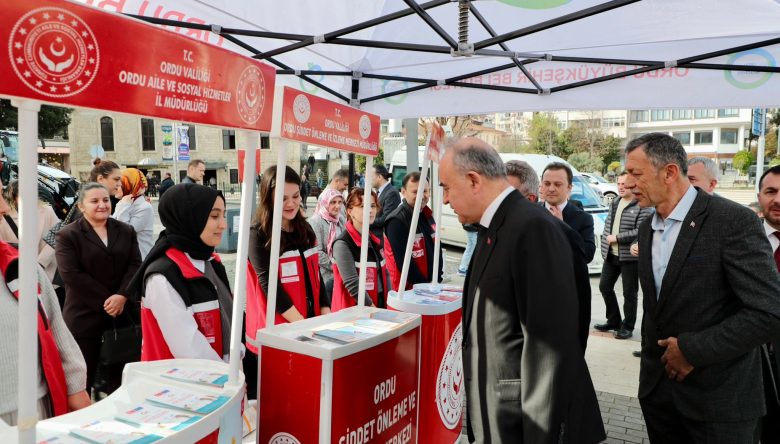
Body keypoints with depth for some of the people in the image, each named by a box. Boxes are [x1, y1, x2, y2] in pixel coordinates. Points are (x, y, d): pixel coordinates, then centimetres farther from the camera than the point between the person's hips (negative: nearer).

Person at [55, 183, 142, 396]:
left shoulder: (126, 231, 9)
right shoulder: (68, 235, -2)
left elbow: (135, 266, 1)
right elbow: (71, 274, -12)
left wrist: (122, 295, -15)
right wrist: (104, 300, -15)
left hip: (122, 313, 3)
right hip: (84, 315, -3)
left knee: (118, 374, 12)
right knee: (83, 376, 5)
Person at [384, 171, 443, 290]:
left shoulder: (427, 216, 8)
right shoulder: (396, 221, -18)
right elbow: (403, 262, -21)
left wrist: (438, 278, 4)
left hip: (432, 286, 8)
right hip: (408, 289, -8)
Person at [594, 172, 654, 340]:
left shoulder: (643, 207, -11)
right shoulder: (614, 203, 13)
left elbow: (639, 232, -20)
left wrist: (616, 238, -16)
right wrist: (605, 243, 6)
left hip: (630, 257, -7)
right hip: (611, 255, 7)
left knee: (629, 293, 3)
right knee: (605, 286, 12)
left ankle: (627, 327, 17)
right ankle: (614, 320, 29)